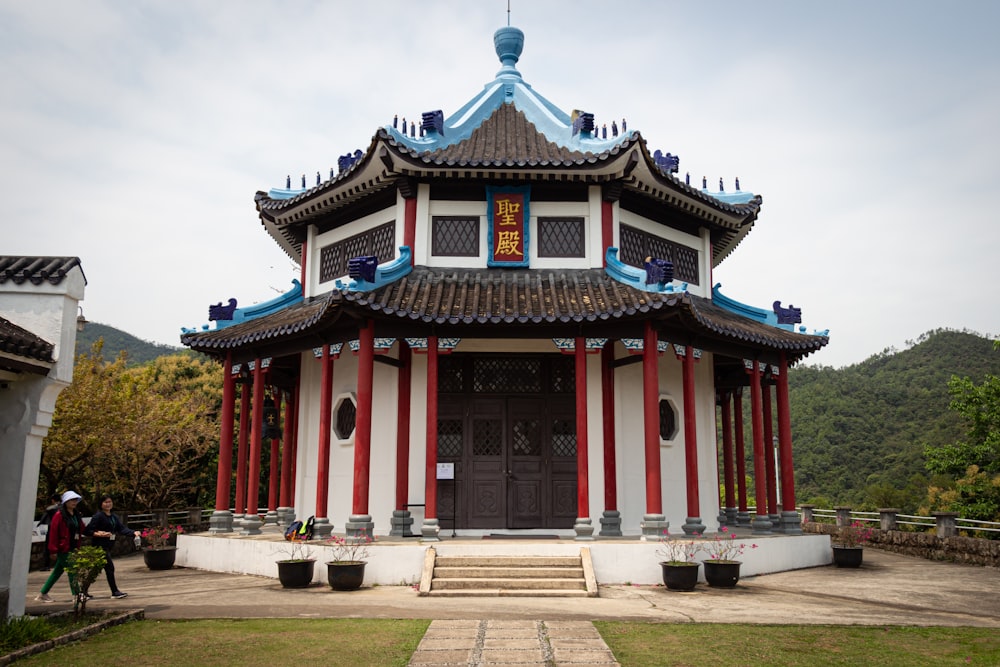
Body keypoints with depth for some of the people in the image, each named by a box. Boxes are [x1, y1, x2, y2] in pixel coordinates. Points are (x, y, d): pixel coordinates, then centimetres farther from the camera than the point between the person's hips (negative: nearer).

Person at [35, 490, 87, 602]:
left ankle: (43, 594, 24)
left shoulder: (77, 516, 13)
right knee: (72, 571, -7)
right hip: (64, 549, -8)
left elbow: (81, 530, 18)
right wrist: (54, 549, -16)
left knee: (57, 572, 14)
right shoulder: (59, 515, -11)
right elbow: (53, 532, -14)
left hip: (73, 548, 8)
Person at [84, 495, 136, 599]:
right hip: (99, 546, -8)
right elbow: (87, 530, -14)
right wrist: (98, 534, -29)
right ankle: (115, 592, -3)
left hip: (107, 547, 8)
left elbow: (122, 528, 0)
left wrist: (133, 533, -15)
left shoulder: (114, 517, 11)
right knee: (110, 567, -9)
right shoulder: (98, 516, -11)